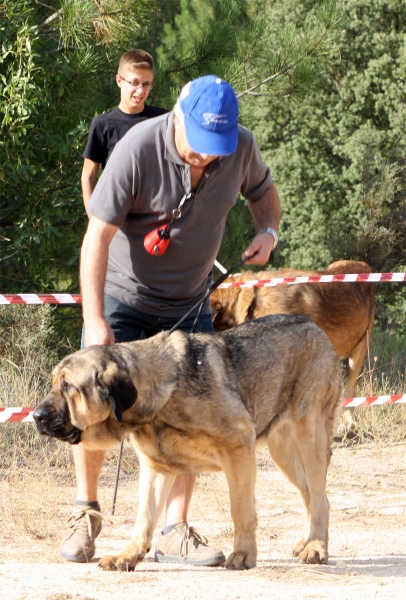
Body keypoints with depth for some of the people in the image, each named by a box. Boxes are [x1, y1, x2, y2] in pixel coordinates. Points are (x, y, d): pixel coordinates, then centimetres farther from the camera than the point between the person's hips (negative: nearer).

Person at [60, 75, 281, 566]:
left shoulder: (241, 147, -11)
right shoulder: (137, 150, -25)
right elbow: (98, 236, -23)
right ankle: (85, 514, 9)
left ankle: (175, 533, 1)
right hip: (121, 297, -3)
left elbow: (262, 190, 13)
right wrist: (95, 320, -28)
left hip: (188, 304, 4)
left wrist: (267, 230, -11)